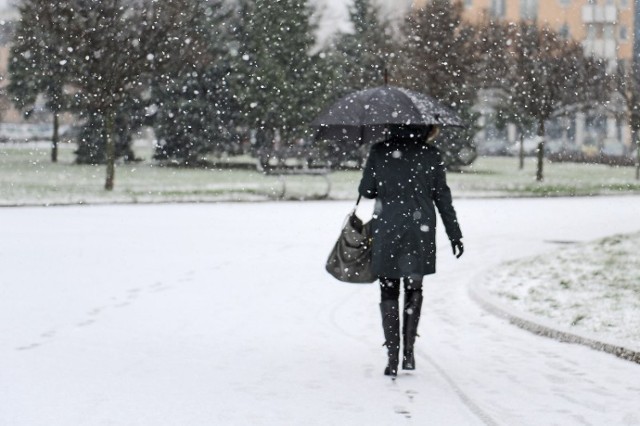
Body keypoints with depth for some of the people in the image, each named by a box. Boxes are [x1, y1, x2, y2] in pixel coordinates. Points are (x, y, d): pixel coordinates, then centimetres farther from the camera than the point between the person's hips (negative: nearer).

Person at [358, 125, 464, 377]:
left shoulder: (379, 151, -1)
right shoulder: (431, 155, -2)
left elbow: (365, 191, 1)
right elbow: (442, 198, 2)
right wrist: (455, 234, 10)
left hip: (386, 231, 0)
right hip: (420, 233, 0)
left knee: (389, 292, 8)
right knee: (414, 290, 17)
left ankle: (392, 357, 2)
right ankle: (408, 351, 9)